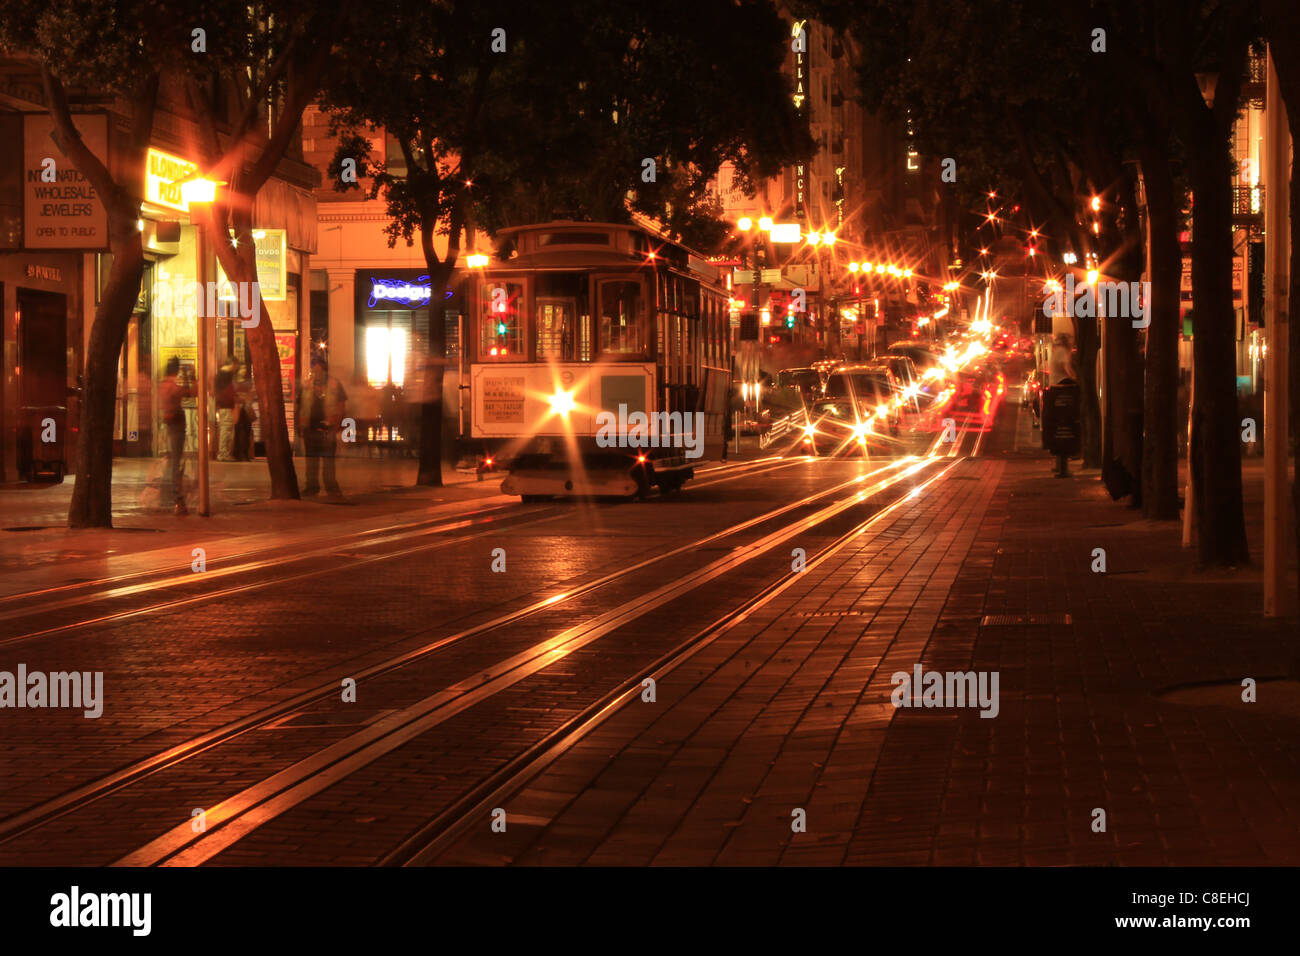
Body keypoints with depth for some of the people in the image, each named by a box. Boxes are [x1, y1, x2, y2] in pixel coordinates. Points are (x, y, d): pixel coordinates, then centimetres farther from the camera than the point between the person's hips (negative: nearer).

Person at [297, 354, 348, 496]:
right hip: (310, 427, 3)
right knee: (311, 458, 7)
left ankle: (331, 487, 0)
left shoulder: (334, 385, 3)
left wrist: (336, 424, -5)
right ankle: (312, 486, 13)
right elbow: (300, 407, 12)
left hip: (327, 427, -3)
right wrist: (301, 424, 3)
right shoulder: (306, 386, 9)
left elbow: (342, 405, 4)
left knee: (328, 458, -3)